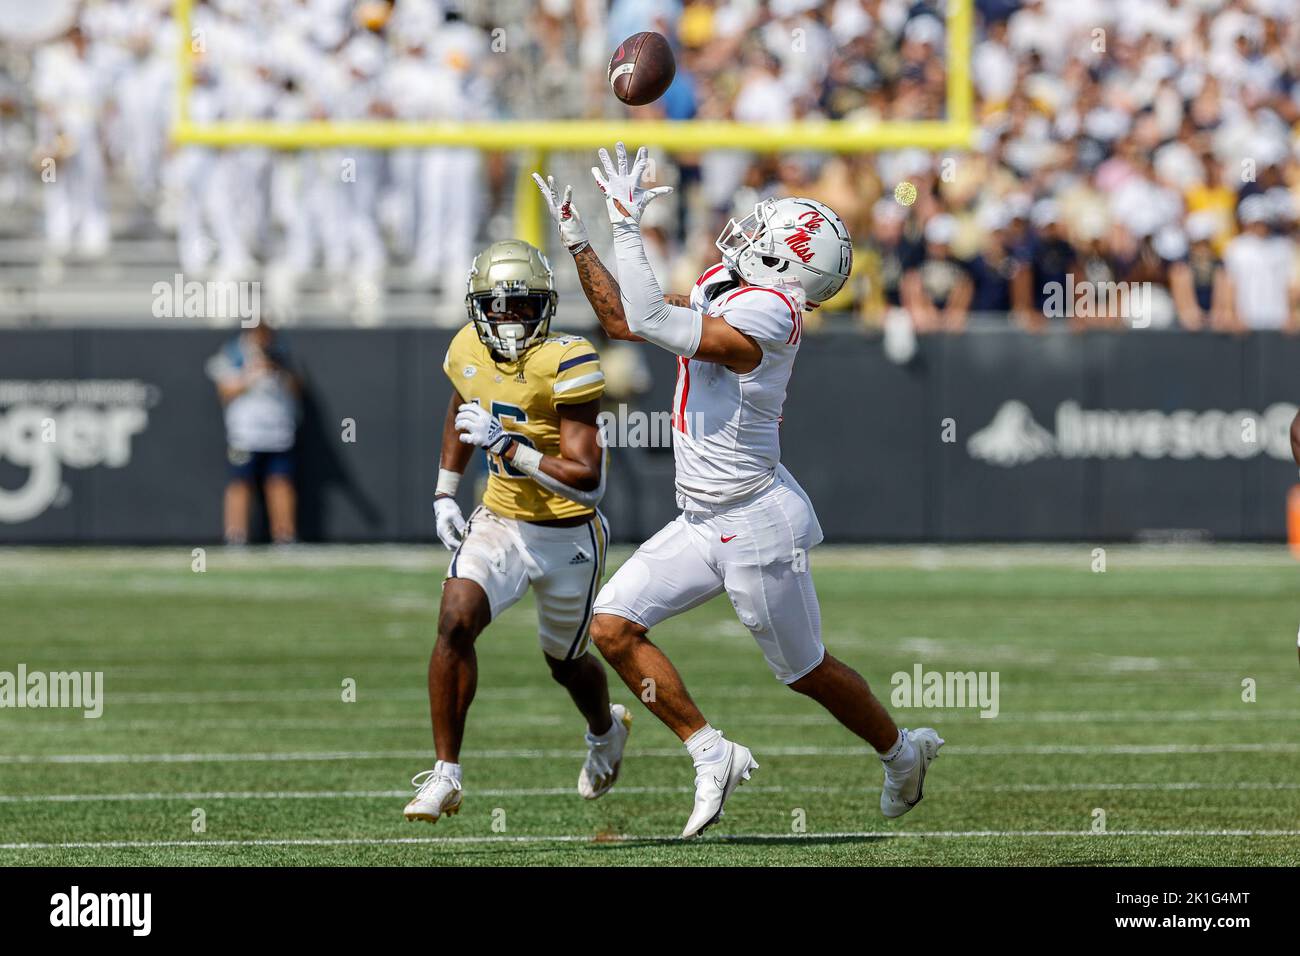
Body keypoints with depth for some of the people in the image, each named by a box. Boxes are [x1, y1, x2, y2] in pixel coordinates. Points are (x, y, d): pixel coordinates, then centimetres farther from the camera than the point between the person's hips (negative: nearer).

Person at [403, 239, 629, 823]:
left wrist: (505, 446, -34)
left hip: (567, 535, -4)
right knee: (455, 622, -22)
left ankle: (605, 730, 54)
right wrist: (445, 494, 14)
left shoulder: (566, 365, -25)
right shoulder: (470, 352, -6)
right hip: (499, 524, 4)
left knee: (565, 663, 17)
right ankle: (445, 776, -15)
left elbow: (588, 480, -29)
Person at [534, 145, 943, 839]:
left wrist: (628, 227, -26)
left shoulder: (762, 316, -24)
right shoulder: (719, 288, 3)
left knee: (806, 671, 9)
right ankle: (711, 754, 5)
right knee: (613, 625, -3)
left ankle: (901, 750, 35)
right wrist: (576, 241, 10)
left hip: (756, 526, -8)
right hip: (703, 524, 8)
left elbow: (649, 321, -32)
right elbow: (623, 320, 14)